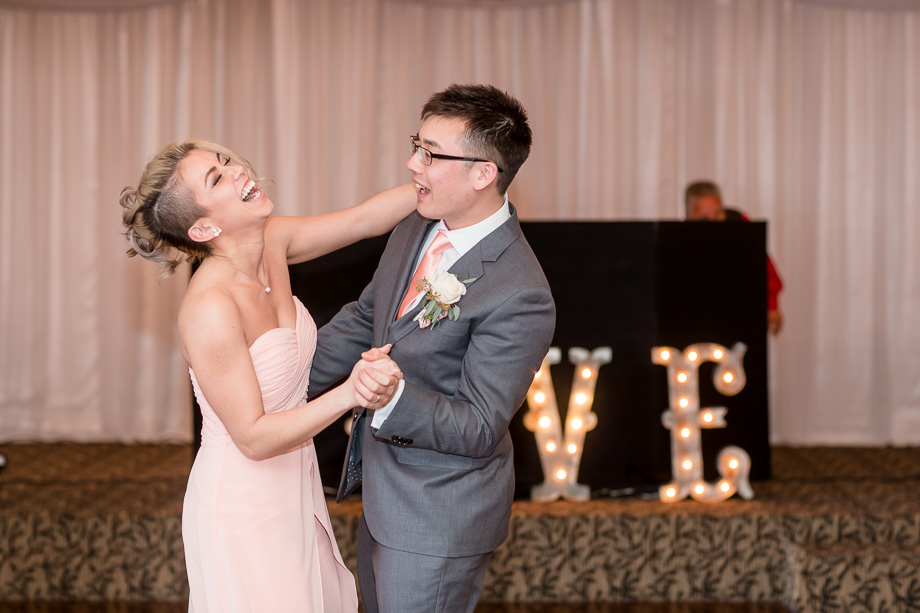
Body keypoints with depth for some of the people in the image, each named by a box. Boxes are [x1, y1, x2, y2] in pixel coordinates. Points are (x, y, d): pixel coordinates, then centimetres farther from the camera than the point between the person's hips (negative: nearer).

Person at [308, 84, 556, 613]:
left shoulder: (519, 297, -29)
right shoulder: (419, 227, -2)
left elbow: (478, 428, -25)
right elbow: (365, 319, 12)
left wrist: (392, 398, -41)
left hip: (440, 517, -8)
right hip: (382, 489, 9)